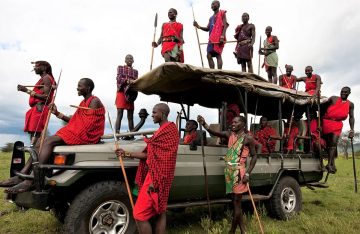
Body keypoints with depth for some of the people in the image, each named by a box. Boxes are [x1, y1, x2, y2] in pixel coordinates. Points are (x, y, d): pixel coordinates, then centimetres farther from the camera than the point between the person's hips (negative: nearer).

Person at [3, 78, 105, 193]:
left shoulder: (94, 101, -8)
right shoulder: (84, 102, 23)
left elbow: (89, 125, -16)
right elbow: (74, 120, 18)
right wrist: (57, 113, 9)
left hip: (84, 136, -10)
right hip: (76, 132, 10)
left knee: (49, 141, -25)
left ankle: (30, 181, -28)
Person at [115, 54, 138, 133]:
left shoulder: (135, 71, 17)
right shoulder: (120, 68, 10)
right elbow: (118, 79, -4)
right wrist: (128, 81, -22)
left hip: (131, 94, 3)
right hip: (121, 92, -3)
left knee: (130, 116, 4)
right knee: (119, 115, -12)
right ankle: (117, 133, -16)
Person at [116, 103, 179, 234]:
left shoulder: (170, 129, -12)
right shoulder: (161, 130, 18)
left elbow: (165, 159, -18)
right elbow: (149, 155, 16)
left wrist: (155, 180, -21)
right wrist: (127, 154, 13)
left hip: (157, 177, -10)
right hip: (155, 176, 10)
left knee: (139, 214, -5)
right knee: (160, 211, 12)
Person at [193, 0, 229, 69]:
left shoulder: (222, 13, 7)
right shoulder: (211, 18, 27)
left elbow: (225, 25, -5)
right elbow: (207, 28, 21)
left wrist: (222, 36, -19)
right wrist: (198, 26, 5)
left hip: (219, 37, -7)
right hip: (212, 38, 7)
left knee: (218, 55, -13)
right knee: (209, 55, -3)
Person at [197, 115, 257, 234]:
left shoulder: (248, 138, -5)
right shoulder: (230, 134, 8)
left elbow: (254, 156, -3)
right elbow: (214, 133, -3)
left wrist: (247, 173, -11)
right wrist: (204, 124, -19)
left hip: (239, 171, -5)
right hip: (229, 170, 6)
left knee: (236, 201, 1)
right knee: (236, 201, 13)